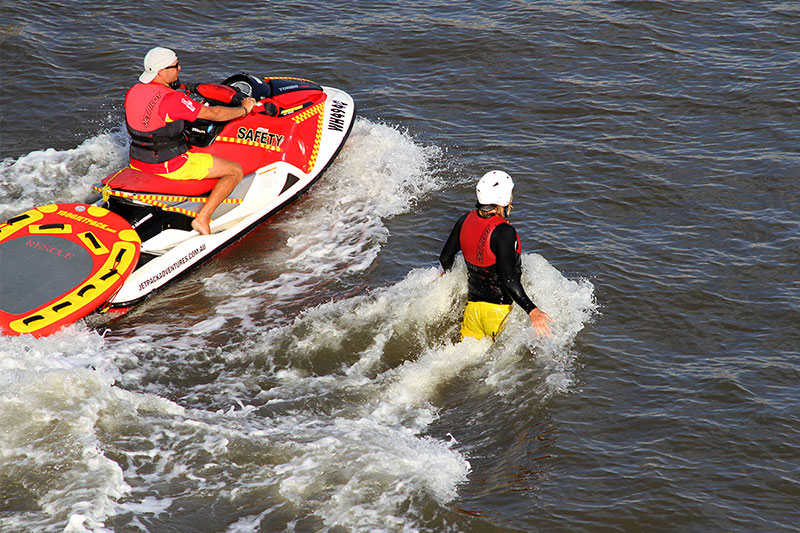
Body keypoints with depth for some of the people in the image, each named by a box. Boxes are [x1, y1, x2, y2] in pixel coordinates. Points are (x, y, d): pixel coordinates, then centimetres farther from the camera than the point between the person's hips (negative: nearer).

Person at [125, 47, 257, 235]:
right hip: (169, 166, -8)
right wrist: (244, 109, 3)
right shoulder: (173, 99, -23)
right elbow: (213, 114, -14)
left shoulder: (132, 93, -1)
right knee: (236, 171, -2)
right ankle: (202, 218, -11)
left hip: (137, 163, 8)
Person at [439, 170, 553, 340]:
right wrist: (532, 311, -27)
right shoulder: (503, 232, -21)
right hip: (498, 312, -7)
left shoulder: (466, 220, 0)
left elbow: (445, 258, 13)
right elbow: (507, 279, -26)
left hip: (472, 307, 7)